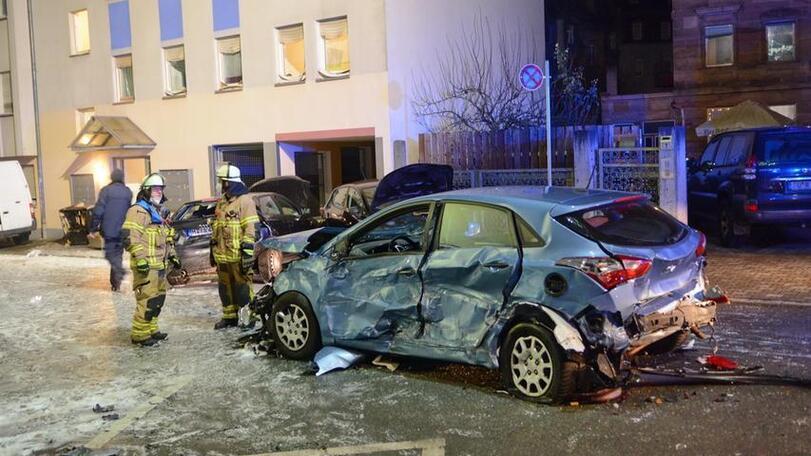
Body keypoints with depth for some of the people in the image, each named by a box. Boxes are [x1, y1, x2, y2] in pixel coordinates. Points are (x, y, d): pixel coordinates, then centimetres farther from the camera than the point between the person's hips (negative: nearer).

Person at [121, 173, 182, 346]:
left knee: (158, 299, 15)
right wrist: (140, 258, -26)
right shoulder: (138, 210, -10)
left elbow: (166, 238, 31)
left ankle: (151, 330, 26)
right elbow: (129, 236, -21)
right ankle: (139, 335, -1)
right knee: (147, 301, -9)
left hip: (159, 265, 10)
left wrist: (172, 255, 24)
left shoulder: (157, 211, 21)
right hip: (146, 267, -10)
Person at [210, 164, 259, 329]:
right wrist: (213, 250, 21)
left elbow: (251, 228, -14)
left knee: (243, 287, -4)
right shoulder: (222, 202, 18)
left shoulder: (244, 200, -9)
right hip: (222, 254, 8)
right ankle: (229, 316, 23)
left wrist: (248, 251, -20)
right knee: (225, 288, 13)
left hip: (238, 255, -8)